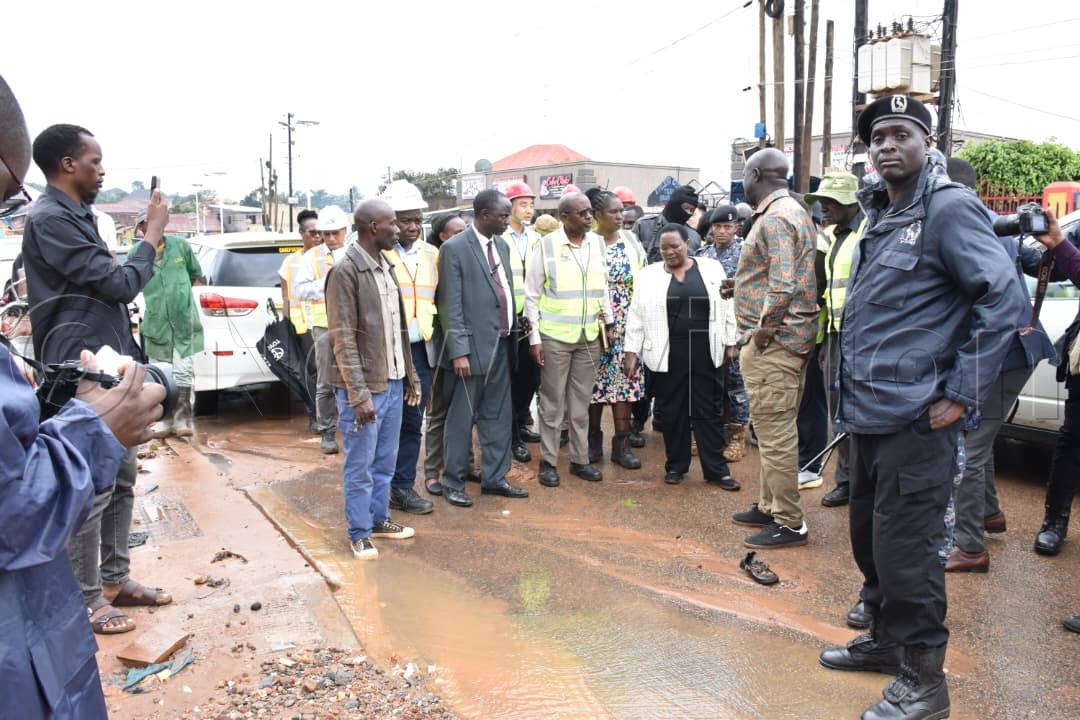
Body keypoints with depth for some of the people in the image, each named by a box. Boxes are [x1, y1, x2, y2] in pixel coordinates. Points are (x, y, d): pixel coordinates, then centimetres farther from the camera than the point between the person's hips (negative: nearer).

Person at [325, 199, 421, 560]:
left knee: (385, 462, 16)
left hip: (392, 382, 7)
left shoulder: (385, 267, 11)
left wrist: (410, 375, 14)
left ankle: (379, 519, 31)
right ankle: (359, 533, 18)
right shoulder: (346, 270, -14)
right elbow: (343, 338, -16)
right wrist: (359, 393, -19)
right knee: (360, 465, 5)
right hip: (363, 387, -7)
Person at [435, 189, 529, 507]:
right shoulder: (454, 248, -10)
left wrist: (514, 332, 11)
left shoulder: (501, 245, 12)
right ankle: (453, 483, 18)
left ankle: (494, 477, 27)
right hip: (473, 346, -7)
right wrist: (459, 351, -18)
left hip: (501, 344, 7)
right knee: (461, 418, 4)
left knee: (499, 415, 14)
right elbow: (451, 306, -13)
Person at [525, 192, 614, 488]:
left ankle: (579, 459, 23)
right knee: (552, 402, 6)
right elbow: (532, 294, -6)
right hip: (555, 336, -4)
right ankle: (548, 461, 18)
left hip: (590, 336, 4)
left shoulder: (598, 243, 4)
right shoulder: (546, 246, -9)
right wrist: (534, 337, -9)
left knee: (581, 402, 12)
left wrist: (609, 322, 12)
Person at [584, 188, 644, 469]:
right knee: (595, 379, 5)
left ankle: (622, 443, 9)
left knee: (623, 377, 3)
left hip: (625, 323, 3)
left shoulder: (630, 241, 5)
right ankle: (594, 441, 18)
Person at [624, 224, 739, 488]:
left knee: (709, 410, 5)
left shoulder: (712, 269, 4)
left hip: (706, 354, 0)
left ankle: (716, 469, 12)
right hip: (668, 355, 0)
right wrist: (631, 352, -2)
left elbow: (726, 309, 7)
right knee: (672, 411, 8)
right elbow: (637, 317, 2)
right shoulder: (648, 275, 2)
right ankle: (675, 465, 21)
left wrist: (730, 343, 5)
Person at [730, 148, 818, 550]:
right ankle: (770, 506, 28)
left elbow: (783, 284, -25)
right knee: (774, 430, 17)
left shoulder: (774, 218, -15)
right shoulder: (794, 212, 18)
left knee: (775, 432, -5)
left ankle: (788, 523, 3)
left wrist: (762, 329, -17)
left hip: (771, 342, -11)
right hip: (788, 338, 11)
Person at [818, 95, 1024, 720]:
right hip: (868, 411, 9)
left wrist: (963, 392, -16)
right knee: (869, 531, 18)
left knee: (905, 545, -3)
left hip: (915, 416, -9)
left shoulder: (949, 208, -9)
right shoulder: (880, 216, 16)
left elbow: (1004, 298, -16)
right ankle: (887, 638, 36)